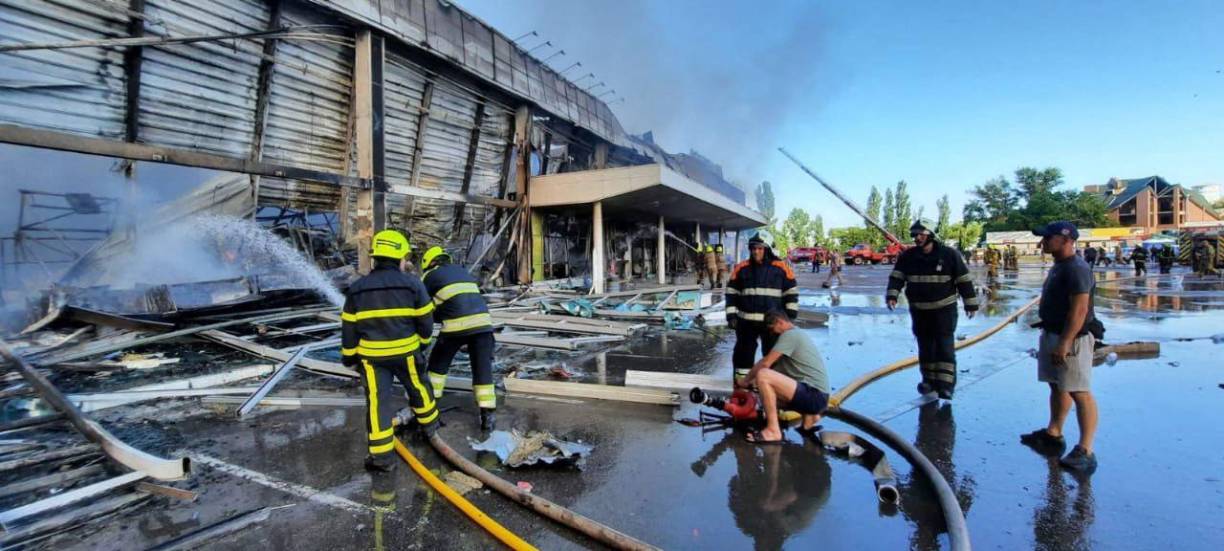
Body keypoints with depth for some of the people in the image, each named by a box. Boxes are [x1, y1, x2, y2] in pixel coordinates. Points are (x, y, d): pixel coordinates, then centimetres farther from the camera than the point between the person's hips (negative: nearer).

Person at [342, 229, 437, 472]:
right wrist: (423, 341, 17)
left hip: (371, 355, 1)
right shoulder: (413, 284, -7)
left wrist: (349, 356, 16)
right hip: (406, 352, -1)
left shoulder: (357, 289, 1)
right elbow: (425, 320, -2)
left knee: (378, 400, 4)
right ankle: (429, 424, 41)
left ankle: (382, 456, 7)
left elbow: (349, 327, 5)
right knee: (418, 388, 21)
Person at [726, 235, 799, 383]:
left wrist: (791, 314, 0)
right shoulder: (742, 268, 3)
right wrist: (731, 315, 1)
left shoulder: (780, 268, -1)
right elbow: (731, 293, 7)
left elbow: (791, 291, 5)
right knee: (744, 351, 7)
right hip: (746, 320, 1)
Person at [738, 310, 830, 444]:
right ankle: (809, 416, 18)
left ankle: (773, 431, -17)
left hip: (814, 395, -10)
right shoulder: (797, 335, 22)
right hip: (816, 397, 10)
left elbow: (765, 363, -12)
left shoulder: (789, 334, -9)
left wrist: (744, 381, 2)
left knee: (763, 375, -23)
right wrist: (752, 381, 16)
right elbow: (775, 367, 23)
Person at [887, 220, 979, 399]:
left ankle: (945, 384, -6)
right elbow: (896, 277, -5)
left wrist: (971, 303, -3)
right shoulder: (908, 256, 0)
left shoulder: (949, 254, -8)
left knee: (944, 346, -7)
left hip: (944, 308, -3)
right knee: (925, 346, 11)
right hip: (919, 310, 4)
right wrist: (892, 295, -22)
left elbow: (964, 279, -4)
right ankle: (929, 380, 23)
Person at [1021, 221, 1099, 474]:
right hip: (1052, 334, 11)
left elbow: (1080, 309, -25)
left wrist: (1064, 343, -27)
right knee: (1057, 387, 19)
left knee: (1080, 393, -6)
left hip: (1071, 338, -11)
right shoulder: (1059, 266, 13)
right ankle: (1053, 434, 32)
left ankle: (1085, 451, -3)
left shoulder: (1077, 269, -19)